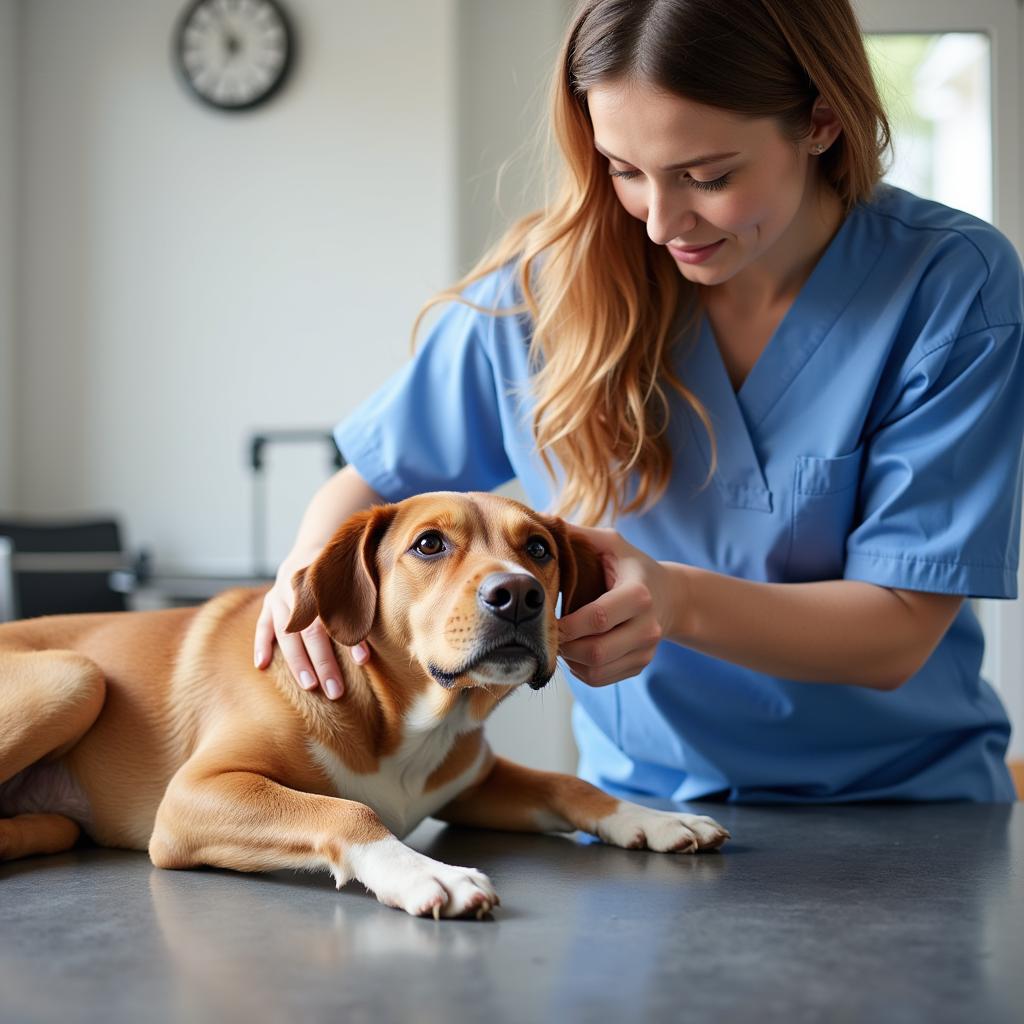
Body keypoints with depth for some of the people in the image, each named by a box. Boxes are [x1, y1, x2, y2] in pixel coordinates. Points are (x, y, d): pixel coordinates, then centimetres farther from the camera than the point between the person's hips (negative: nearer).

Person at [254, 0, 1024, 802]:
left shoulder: (955, 287, -13)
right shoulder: (552, 282, -8)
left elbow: (898, 630, -13)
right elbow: (373, 482, 5)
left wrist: (677, 600, -30)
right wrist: (310, 572, -18)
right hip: (638, 805, 1)